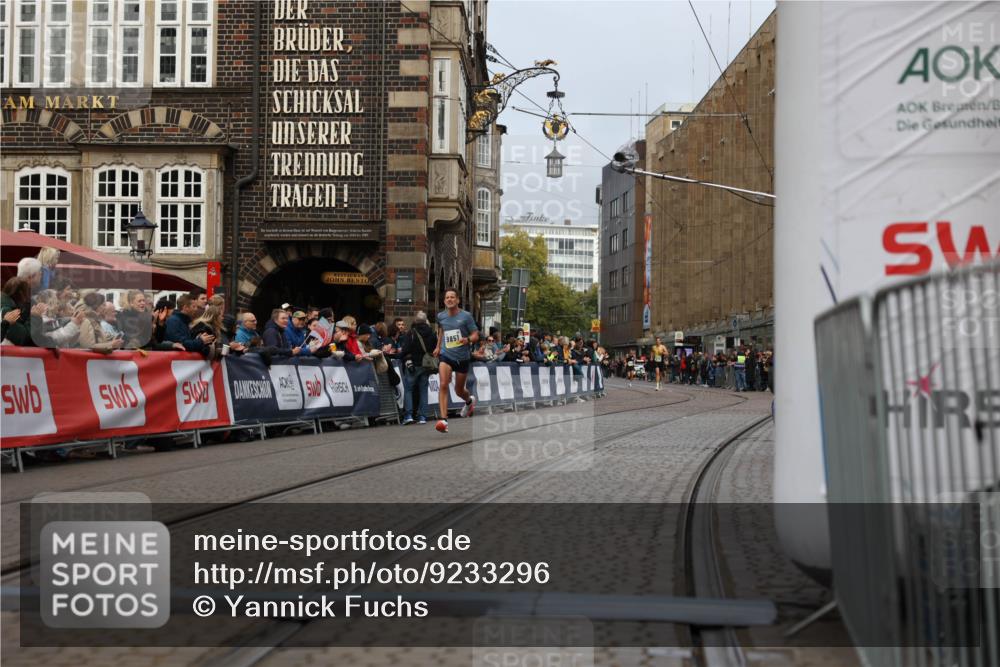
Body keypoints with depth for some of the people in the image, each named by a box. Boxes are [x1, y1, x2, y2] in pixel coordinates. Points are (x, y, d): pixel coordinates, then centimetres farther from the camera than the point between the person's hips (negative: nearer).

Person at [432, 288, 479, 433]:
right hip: (446, 355, 1)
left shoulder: (466, 316, -7)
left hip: (462, 357, -1)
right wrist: (438, 346, 25)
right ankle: (443, 419, -24)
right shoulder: (441, 316, 3)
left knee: (459, 390, 13)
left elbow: (475, 335, -6)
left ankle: (469, 401, 50)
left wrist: (468, 340, -26)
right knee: (443, 385, -21)